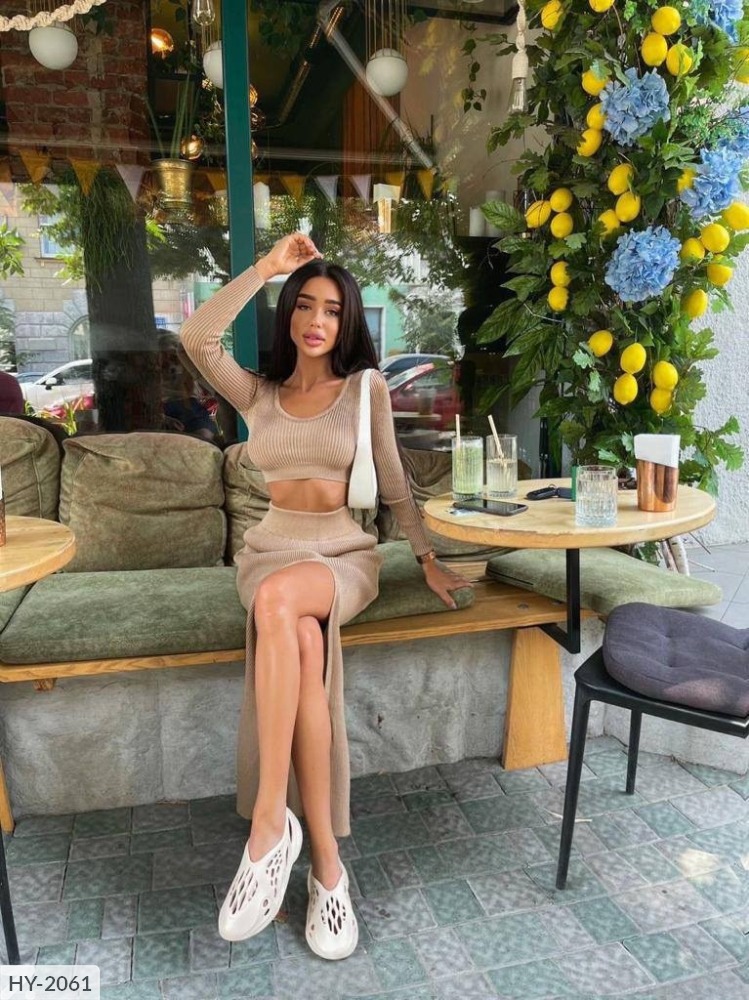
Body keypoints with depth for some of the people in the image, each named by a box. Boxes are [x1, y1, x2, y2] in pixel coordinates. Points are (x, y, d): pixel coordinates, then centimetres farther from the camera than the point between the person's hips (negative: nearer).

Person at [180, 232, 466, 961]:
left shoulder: (367, 389, 7)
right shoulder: (257, 394, 10)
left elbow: (394, 485, 8)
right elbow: (196, 337, -7)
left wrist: (428, 558, 4)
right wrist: (268, 267, -5)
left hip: (345, 554, -1)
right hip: (271, 550, 2)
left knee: (279, 600, -39)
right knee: (303, 641, -35)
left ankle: (271, 820, -33)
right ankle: (326, 860, -28)